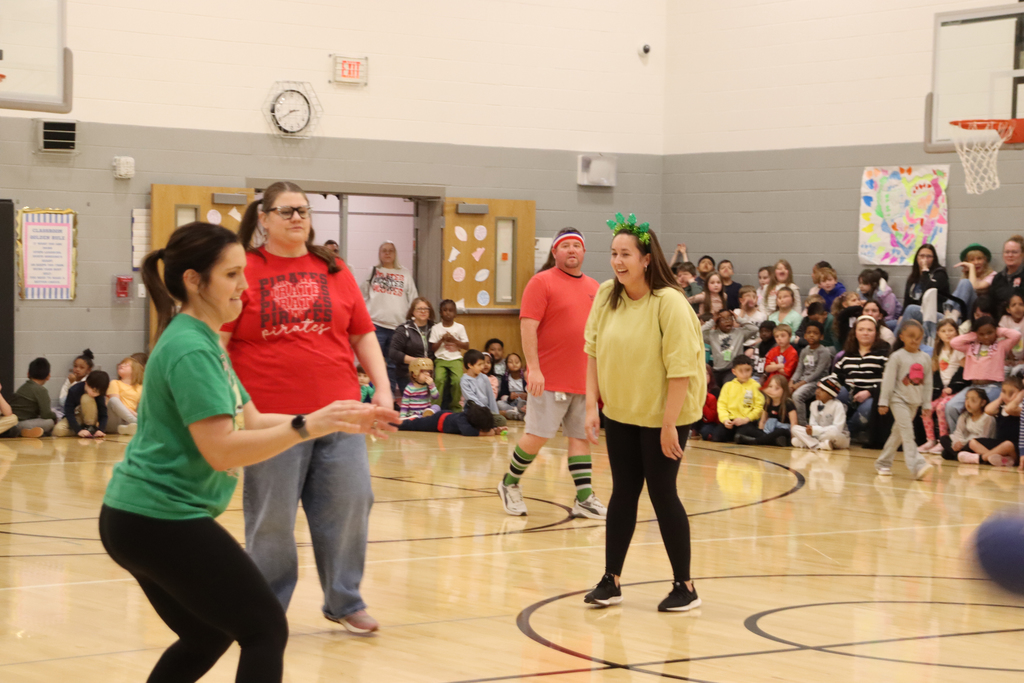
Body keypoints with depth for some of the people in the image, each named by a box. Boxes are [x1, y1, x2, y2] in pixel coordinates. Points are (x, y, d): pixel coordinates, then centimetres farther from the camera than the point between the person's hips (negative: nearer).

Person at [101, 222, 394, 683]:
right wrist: (306, 427, -28)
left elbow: (251, 422, 13)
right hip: (163, 519, -10)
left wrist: (333, 419, 3)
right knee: (266, 629, -3)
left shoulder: (202, 341, 14)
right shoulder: (191, 350, -18)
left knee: (207, 637, 23)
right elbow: (221, 450, -25)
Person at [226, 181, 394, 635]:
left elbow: (363, 335, 14)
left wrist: (383, 388, 5)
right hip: (271, 417, -3)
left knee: (350, 503, 2)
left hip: (337, 413, 3)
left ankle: (344, 601, 19)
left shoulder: (334, 271, 12)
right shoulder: (243, 271, 1)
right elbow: (217, 342, -2)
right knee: (271, 517, 2)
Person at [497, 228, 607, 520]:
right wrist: (534, 368, -19)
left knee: (581, 436, 6)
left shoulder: (594, 288, 13)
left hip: (584, 380, 6)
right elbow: (528, 326, -13)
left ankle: (584, 499, 9)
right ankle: (510, 484, 16)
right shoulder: (542, 282, -6)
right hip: (550, 379, -6)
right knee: (538, 435, -3)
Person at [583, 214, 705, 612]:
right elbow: (593, 351, 2)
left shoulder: (669, 302, -21)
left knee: (662, 494, 0)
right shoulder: (606, 296, -4)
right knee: (623, 493, 10)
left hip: (662, 415, -5)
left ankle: (684, 586, 13)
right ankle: (611, 580, 17)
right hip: (620, 412, 5)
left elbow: (681, 366, -21)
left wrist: (669, 424, -21)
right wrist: (591, 405, -3)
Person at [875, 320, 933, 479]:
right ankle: (917, 466, -27)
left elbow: (927, 382, 11)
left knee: (898, 433, 11)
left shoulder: (925, 358, 6)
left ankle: (883, 463, 23)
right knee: (907, 431, -17)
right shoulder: (897, 357, -7)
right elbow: (888, 380, -6)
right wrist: (883, 402, -7)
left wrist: (927, 404, 9)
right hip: (899, 399, -5)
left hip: (915, 401, 5)